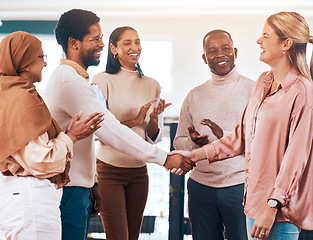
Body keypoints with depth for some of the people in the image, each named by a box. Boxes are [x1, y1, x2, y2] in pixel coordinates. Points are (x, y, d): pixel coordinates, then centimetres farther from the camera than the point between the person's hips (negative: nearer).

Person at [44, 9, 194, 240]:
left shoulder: (66, 77, 18)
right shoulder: (71, 82, -18)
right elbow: (111, 130, -23)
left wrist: (92, 183, 19)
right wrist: (165, 158, -20)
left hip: (77, 186, 10)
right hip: (68, 190, -10)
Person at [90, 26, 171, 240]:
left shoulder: (152, 85, 9)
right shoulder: (103, 81, -5)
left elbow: (154, 138, 9)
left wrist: (154, 119, -12)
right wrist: (134, 121, -19)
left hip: (139, 172, 5)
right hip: (109, 170, -4)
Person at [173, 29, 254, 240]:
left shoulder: (254, 90, -2)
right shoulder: (194, 96, 12)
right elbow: (179, 142, 14)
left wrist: (226, 136, -22)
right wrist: (193, 142, -9)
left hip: (241, 185, -4)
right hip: (201, 186, 4)